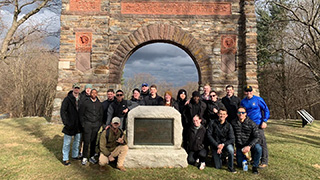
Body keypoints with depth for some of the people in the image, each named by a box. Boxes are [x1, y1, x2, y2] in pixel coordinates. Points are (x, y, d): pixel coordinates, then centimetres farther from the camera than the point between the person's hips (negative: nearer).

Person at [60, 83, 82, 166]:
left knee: (77, 141, 16)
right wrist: (66, 122, -17)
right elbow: (62, 111, -11)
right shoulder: (67, 99, -8)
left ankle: (75, 155, 31)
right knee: (67, 142, 3)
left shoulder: (81, 99, 6)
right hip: (70, 125, -5)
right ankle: (65, 158, 14)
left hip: (78, 125, 5)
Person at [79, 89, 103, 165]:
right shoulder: (86, 102, 1)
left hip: (96, 124, 3)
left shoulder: (99, 104, 9)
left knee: (93, 141, 6)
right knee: (86, 141, -4)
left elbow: (101, 115, 15)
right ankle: (84, 158, 6)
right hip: (87, 124, -3)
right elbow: (81, 114, 4)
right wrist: (83, 124, -2)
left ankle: (92, 157, 17)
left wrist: (99, 124, 7)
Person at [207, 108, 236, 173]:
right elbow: (209, 135, -10)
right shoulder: (212, 123, -9)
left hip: (225, 143, 0)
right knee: (218, 167, -2)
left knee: (231, 150, -34)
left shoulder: (228, 125, -7)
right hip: (215, 144, 0)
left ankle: (230, 167, -9)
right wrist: (217, 145, -16)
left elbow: (232, 139, -7)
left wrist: (223, 144, -22)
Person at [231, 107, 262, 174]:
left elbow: (256, 137, -16)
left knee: (258, 148, -36)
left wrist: (249, 146, -29)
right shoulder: (233, 123, -5)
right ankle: (246, 158, 37)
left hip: (251, 144, -2)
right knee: (240, 165, 2)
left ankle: (255, 166, -12)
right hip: (239, 146, 2)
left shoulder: (252, 124, -13)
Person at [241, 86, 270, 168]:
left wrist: (264, 121, -8)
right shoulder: (243, 102, 9)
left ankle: (264, 161, 2)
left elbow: (266, 110, -1)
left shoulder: (258, 99, -3)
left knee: (261, 142, -5)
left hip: (258, 124, -5)